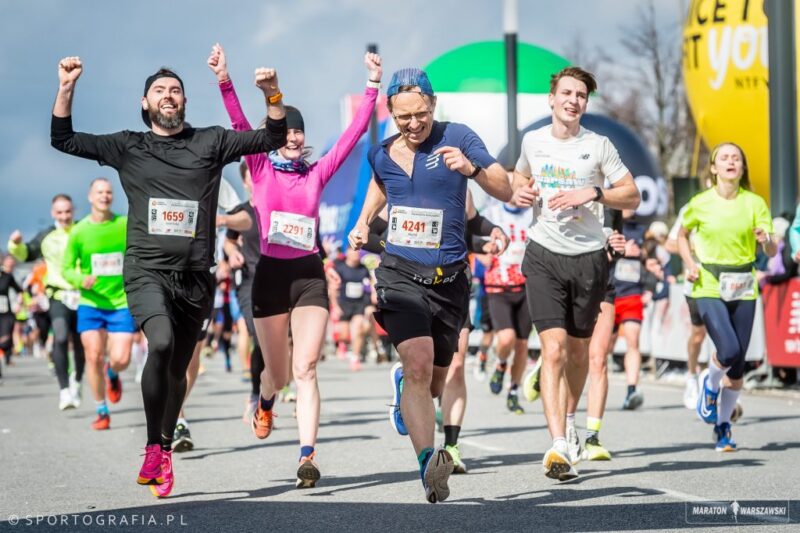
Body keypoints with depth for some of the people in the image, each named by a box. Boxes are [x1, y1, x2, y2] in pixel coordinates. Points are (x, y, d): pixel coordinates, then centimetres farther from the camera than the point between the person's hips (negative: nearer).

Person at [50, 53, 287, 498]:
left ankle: (165, 452, 27)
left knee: (178, 369, 8)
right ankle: (154, 447, -18)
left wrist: (273, 95, -9)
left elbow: (273, 139, 8)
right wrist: (67, 89, -1)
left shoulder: (211, 142, 10)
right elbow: (64, 140, 11)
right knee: (161, 343, -28)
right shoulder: (128, 147, 11)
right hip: (146, 270, -2)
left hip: (195, 277, 2)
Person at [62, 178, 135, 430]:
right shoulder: (79, 231, -2)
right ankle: (101, 412, 11)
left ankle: (112, 374, 30)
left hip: (121, 303, 0)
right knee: (94, 357, -7)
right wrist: (81, 280, -16)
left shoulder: (126, 225, -3)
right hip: (90, 303, 0)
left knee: (121, 359, -9)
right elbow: (66, 268, 4)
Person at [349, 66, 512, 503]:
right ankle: (428, 463, -33)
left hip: (449, 278, 0)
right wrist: (363, 223, 15)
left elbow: (506, 192, -12)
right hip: (400, 273, 0)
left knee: (432, 384, 13)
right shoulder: (381, 154, 6)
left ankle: (401, 380, 49)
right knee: (419, 365, -24)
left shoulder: (457, 139, -5)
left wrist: (472, 169, -30)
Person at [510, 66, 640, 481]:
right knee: (554, 349, -14)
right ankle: (558, 446, -21)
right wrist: (520, 192, 3)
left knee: (578, 350, 12)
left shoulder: (598, 146, 1)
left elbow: (631, 197, 2)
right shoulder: (532, 141, 7)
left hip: (588, 257, 1)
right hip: (544, 256, -1)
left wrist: (593, 193, -15)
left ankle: (566, 420, 37)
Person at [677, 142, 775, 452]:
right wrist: (689, 264, 1)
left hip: (743, 288, 2)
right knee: (729, 350, -21)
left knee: (738, 365, 3)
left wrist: (766, 240, -23)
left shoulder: (755, 203, 1)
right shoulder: (701, 204, -1)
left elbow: (772, 252, 0)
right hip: (709, 287, -2)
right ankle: (709, 383, 14)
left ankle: (723, 424, 22)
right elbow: (682, 234, 17)